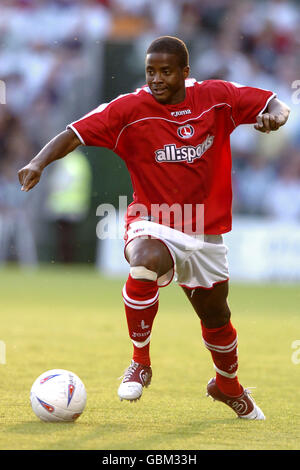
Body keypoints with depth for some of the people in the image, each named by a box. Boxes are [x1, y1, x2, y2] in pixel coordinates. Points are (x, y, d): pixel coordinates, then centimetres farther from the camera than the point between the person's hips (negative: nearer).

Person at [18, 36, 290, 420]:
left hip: (206, 233, 3)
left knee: (216, 319, 17)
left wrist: (275, 115, -22)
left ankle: (228, 386, 50)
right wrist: (39, 163, -33)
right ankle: (140, 364, -18)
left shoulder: (217, 98, -5)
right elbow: (76, 133, -17)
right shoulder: (130, 109, -11)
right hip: (152, 224, -3)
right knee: (147, 261, -38)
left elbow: (275, 104, 2)